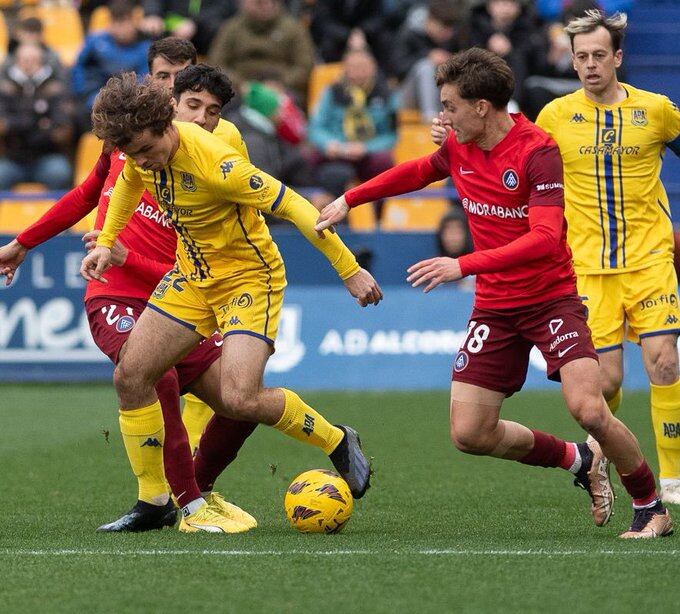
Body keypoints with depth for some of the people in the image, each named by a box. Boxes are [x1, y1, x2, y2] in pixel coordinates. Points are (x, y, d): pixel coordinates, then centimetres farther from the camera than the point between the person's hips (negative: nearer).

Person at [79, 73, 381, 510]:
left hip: (249, 277, -8)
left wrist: (350, 270, -24)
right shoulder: (142, 150, -9)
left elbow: (294, 207, -28)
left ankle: (338, 443, 4)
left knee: (239, 399, -21)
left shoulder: (214, 164, -33)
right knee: (130, 375, -2)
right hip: (194, 274, 8)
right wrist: (106, 243, 14)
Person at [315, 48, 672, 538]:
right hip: (493, 307, 6)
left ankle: (651, 507, -1)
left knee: (589, 409, -24)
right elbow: (418, 171, 26)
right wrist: (350, 200, 24)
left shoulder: (538, 152, -20)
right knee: (469, 434, -2)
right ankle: (579, 461, 21)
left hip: (551, 298, -6)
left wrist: (465, 266, -34)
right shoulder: (458, 148, 2)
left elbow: (545, 238, -30)